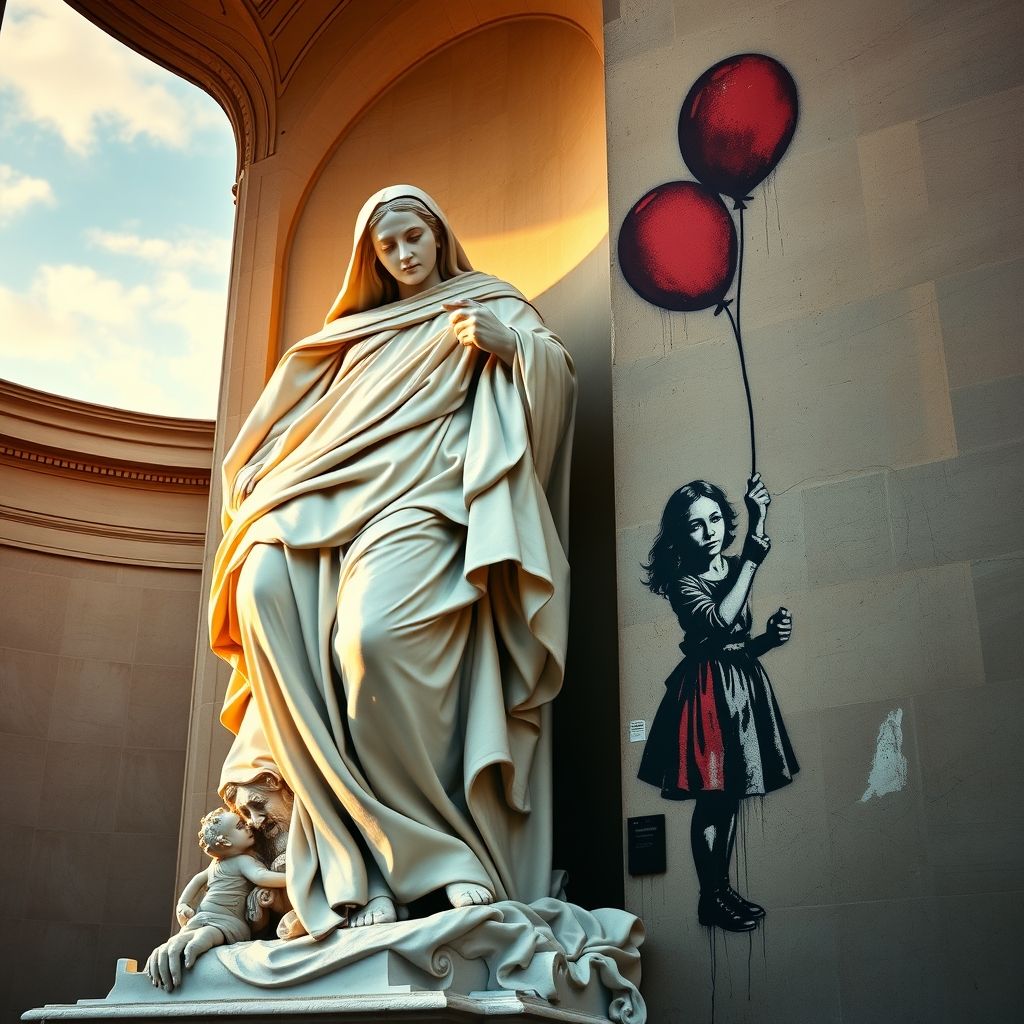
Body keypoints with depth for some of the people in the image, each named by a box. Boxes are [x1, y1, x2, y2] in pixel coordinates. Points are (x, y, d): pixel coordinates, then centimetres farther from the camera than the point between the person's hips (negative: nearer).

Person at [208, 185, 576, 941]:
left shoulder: (492, 303, 21)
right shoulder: (361, 329, 34)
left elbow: (557, 375, 8)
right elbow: (311, 412, 29)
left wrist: (509, 343, -12)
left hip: (424, 491, -5)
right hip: (336, 493, 5)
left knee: (374, 634, -34)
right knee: (263, 585, -28)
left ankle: (451, 851, -23)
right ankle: (356, 859, -29)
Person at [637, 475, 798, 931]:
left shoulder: (737, 568, 8)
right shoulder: (683, 581, -12)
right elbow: (720, 620, -33)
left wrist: (770, 635, -6)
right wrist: (756, 538, -33)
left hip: (744, 682, 7)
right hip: (707, 686, -7)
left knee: (731, 792, 12)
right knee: (713, 795, -3)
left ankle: (723, 888, 23)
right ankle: (711, 897, 9)